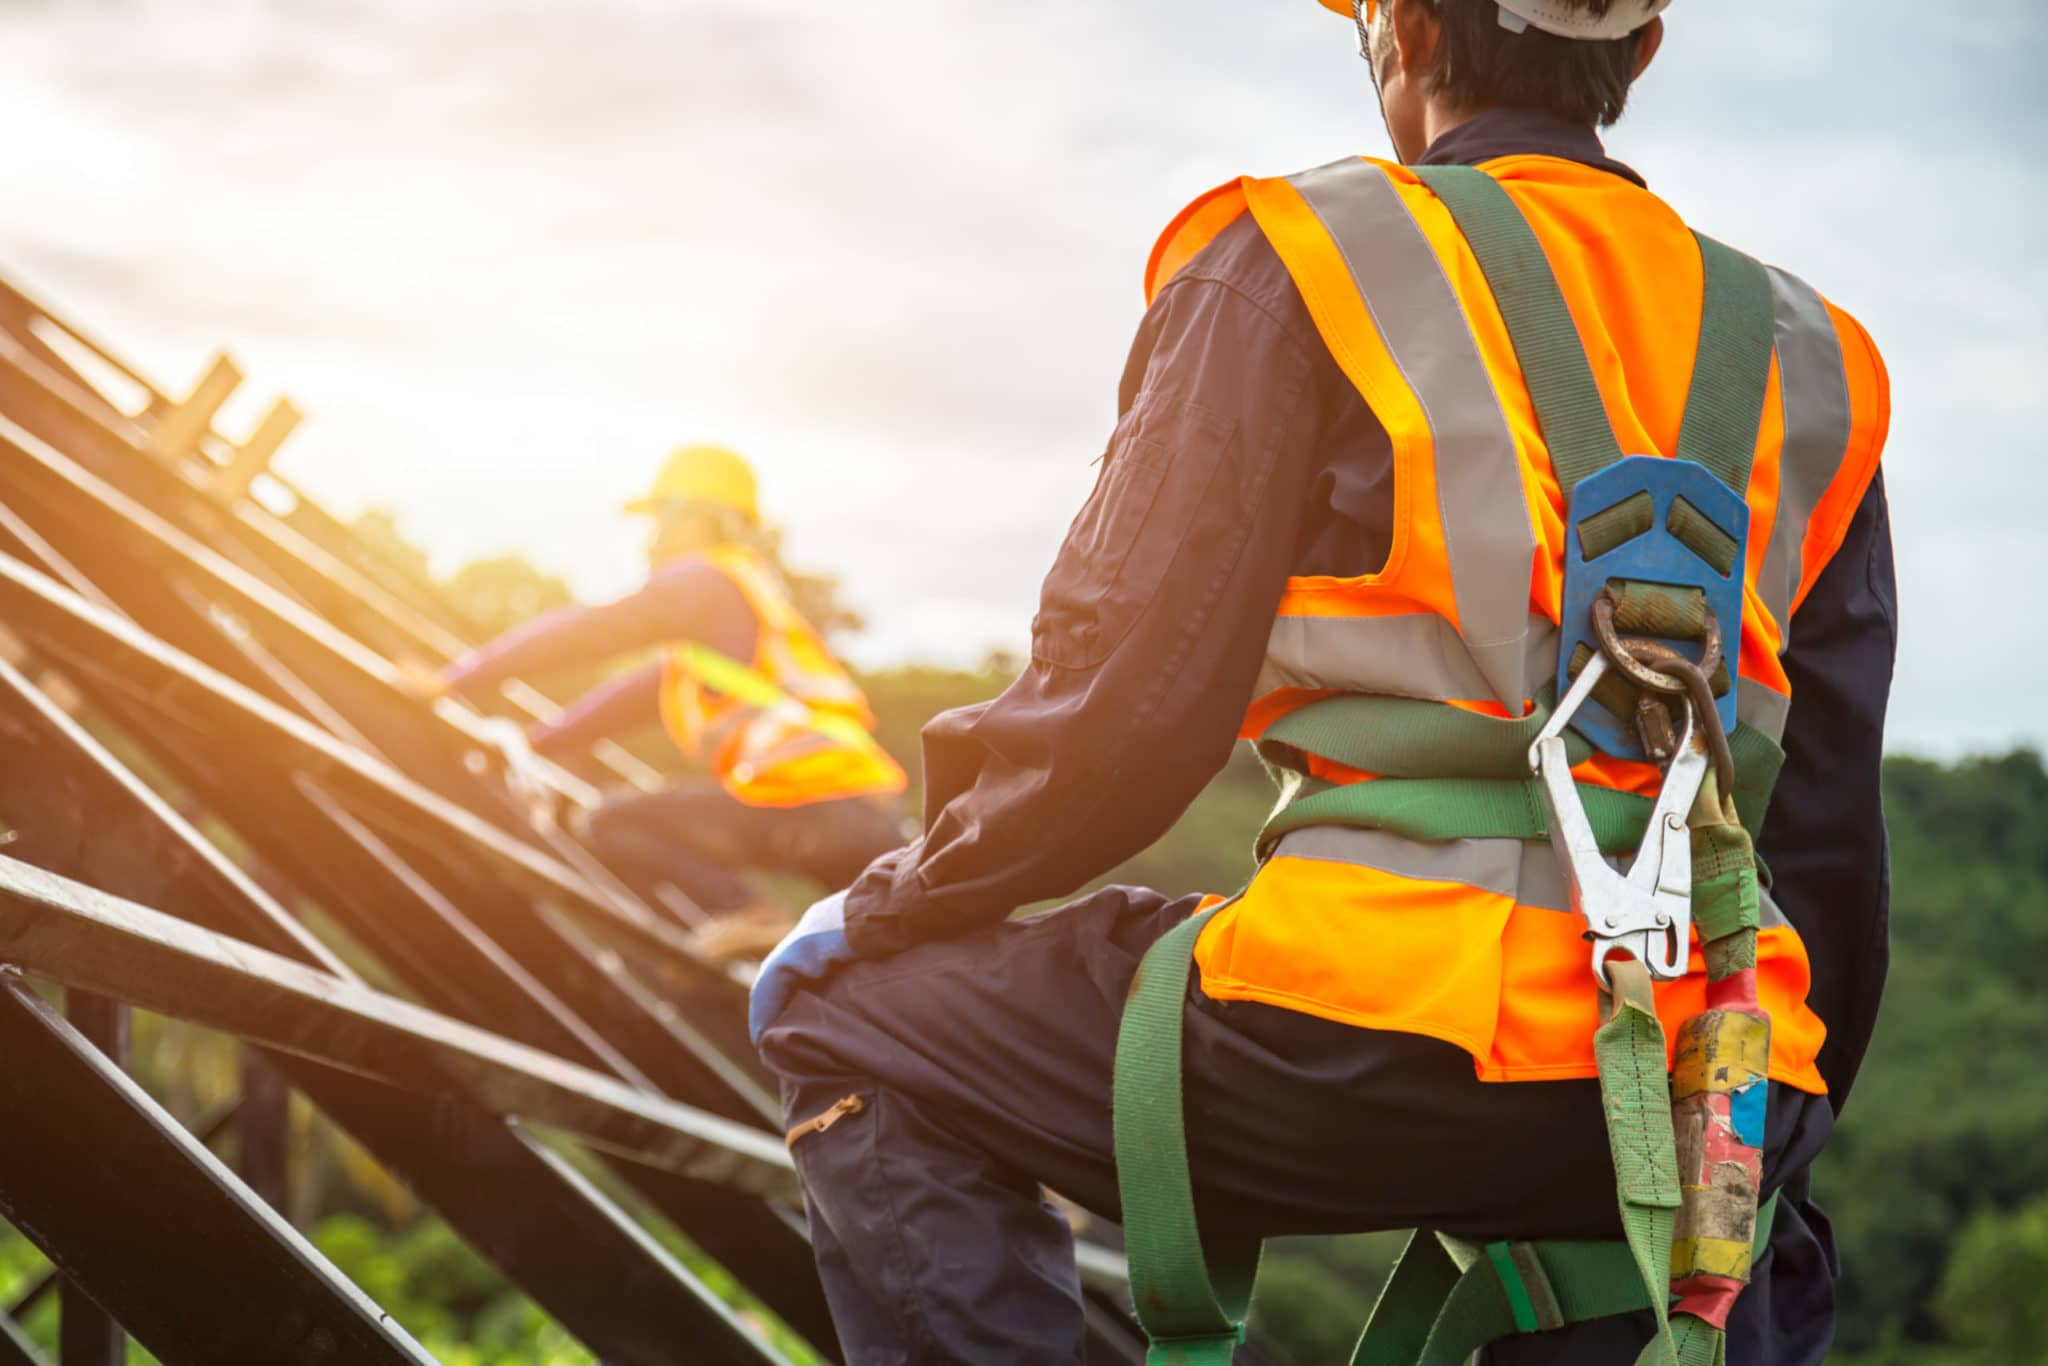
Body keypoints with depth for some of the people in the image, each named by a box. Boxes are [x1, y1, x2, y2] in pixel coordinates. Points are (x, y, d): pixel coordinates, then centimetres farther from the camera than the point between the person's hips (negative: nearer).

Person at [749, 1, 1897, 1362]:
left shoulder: (1294, 260, 3)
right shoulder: (1807, 351, 18)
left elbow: (1124, 705, -3)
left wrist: (889, 908, 13)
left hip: (1393, 1043, -5)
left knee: (845, 1024, 14)